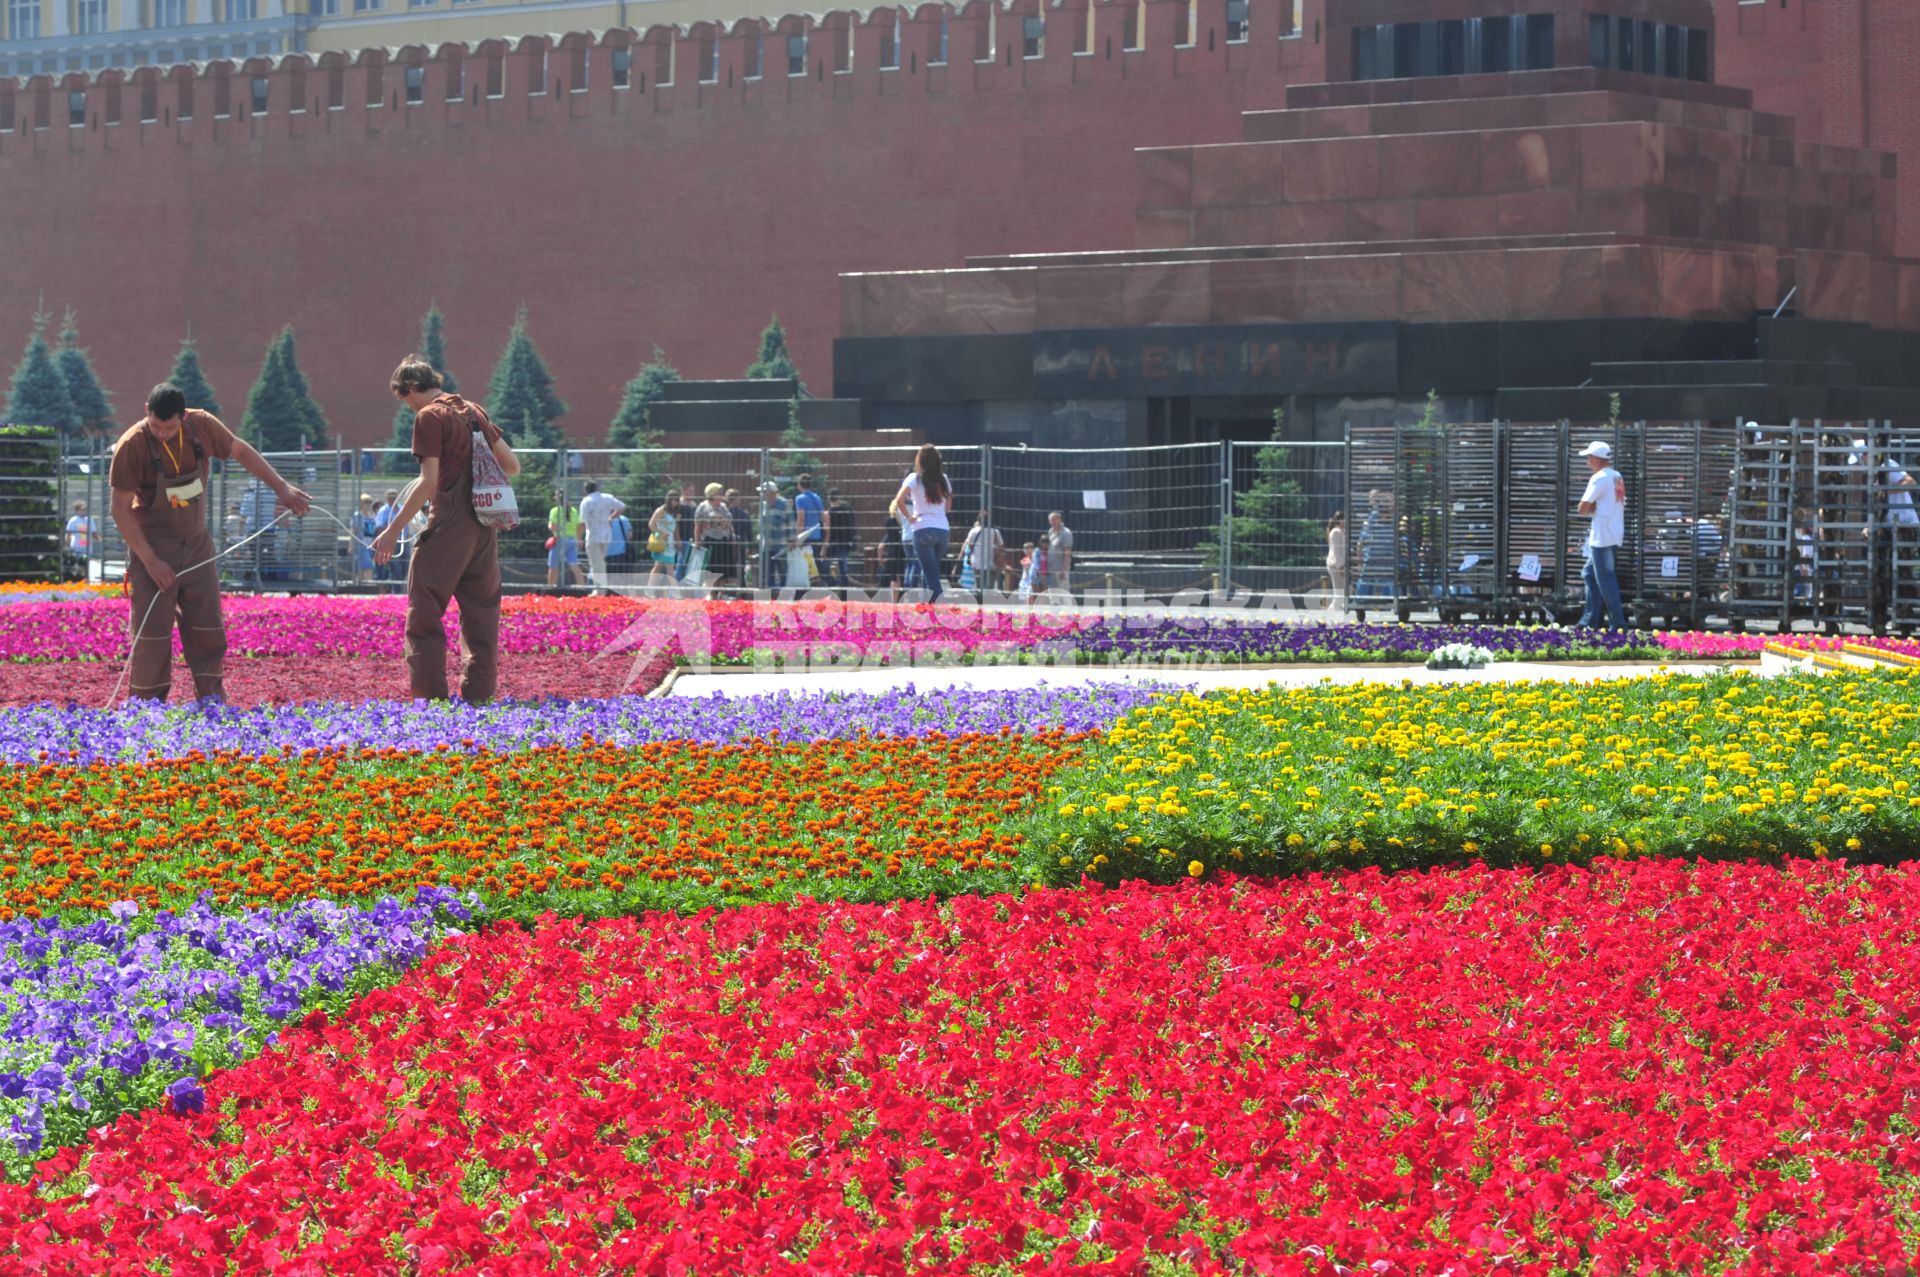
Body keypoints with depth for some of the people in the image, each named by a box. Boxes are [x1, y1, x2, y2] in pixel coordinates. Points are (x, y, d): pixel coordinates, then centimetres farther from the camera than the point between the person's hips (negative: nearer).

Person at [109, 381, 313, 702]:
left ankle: (212, 700, 12)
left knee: (207, 628, 5)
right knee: (151, 631, -7)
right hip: (152, 547, -5)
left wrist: (282, 488, 9)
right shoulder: (132, 446, -21)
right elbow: (121, 510, -16)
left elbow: (241, 451, 11)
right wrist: (150, 561, -18)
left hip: (197, 545, 5)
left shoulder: (202, 426, -9)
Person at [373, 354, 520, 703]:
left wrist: (393, 530, -12)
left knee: (424, 616, -2)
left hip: (448, 528, -7)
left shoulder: (430, 416, -7)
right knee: (481, 616, 10)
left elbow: (429, 481, -14)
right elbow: (512, 466, 15)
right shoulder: (474, 412, 14)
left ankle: (431, 697, -9)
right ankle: (478, 697, 9)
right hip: (485, 528, 7)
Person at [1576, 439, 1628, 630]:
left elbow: (1583, 508, -17)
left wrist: (1592, 508, 4)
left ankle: (1618, 624, -7)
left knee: (1605, 580, -6)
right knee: (1590, 573, 18)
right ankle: (1590, 621, 18)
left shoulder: (1599, 478, -14)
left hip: (1601, 537, -9)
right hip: (1614, 535, 9)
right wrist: (1596, 508, 3)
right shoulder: (1617, 477, 14)